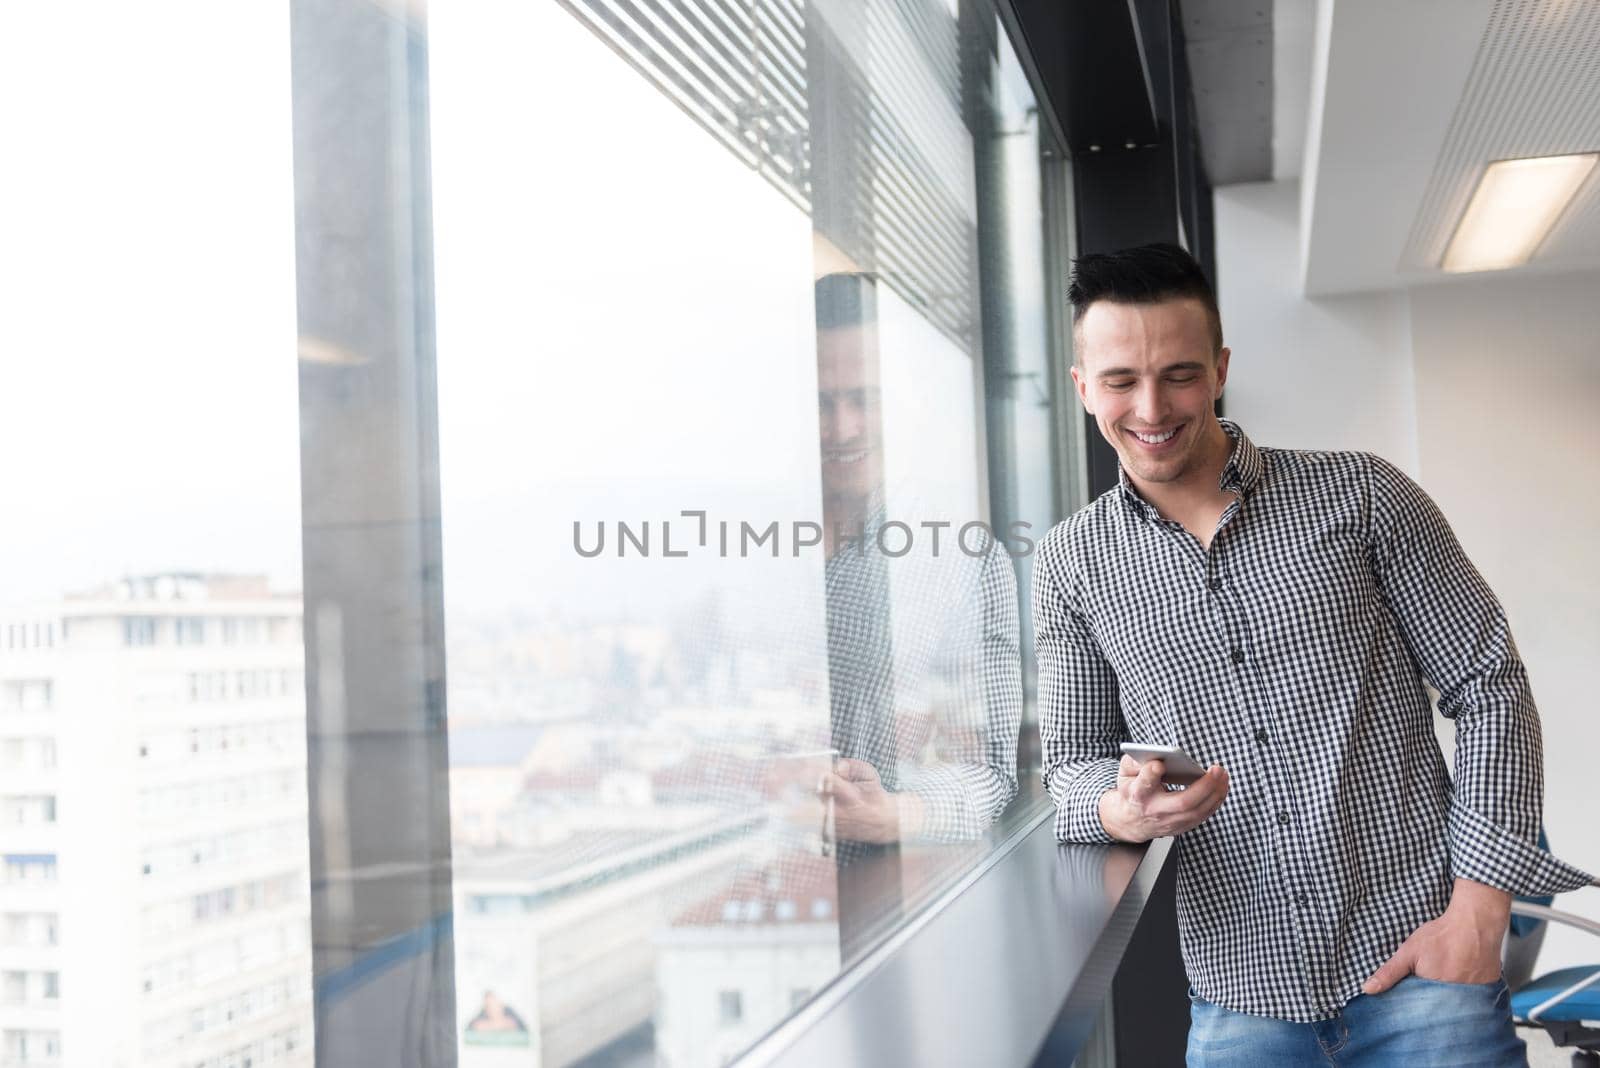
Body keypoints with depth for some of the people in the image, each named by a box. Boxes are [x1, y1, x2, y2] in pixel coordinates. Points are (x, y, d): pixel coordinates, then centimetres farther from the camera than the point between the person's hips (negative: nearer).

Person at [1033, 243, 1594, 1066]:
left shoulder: (1360, 495, -2)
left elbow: (1490, 691, 0)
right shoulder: (1070, 565, 3)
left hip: (1417, 963, -1)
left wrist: (1478, 915, -9)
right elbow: (1072, 759, 6)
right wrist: (1121, 811, -18)